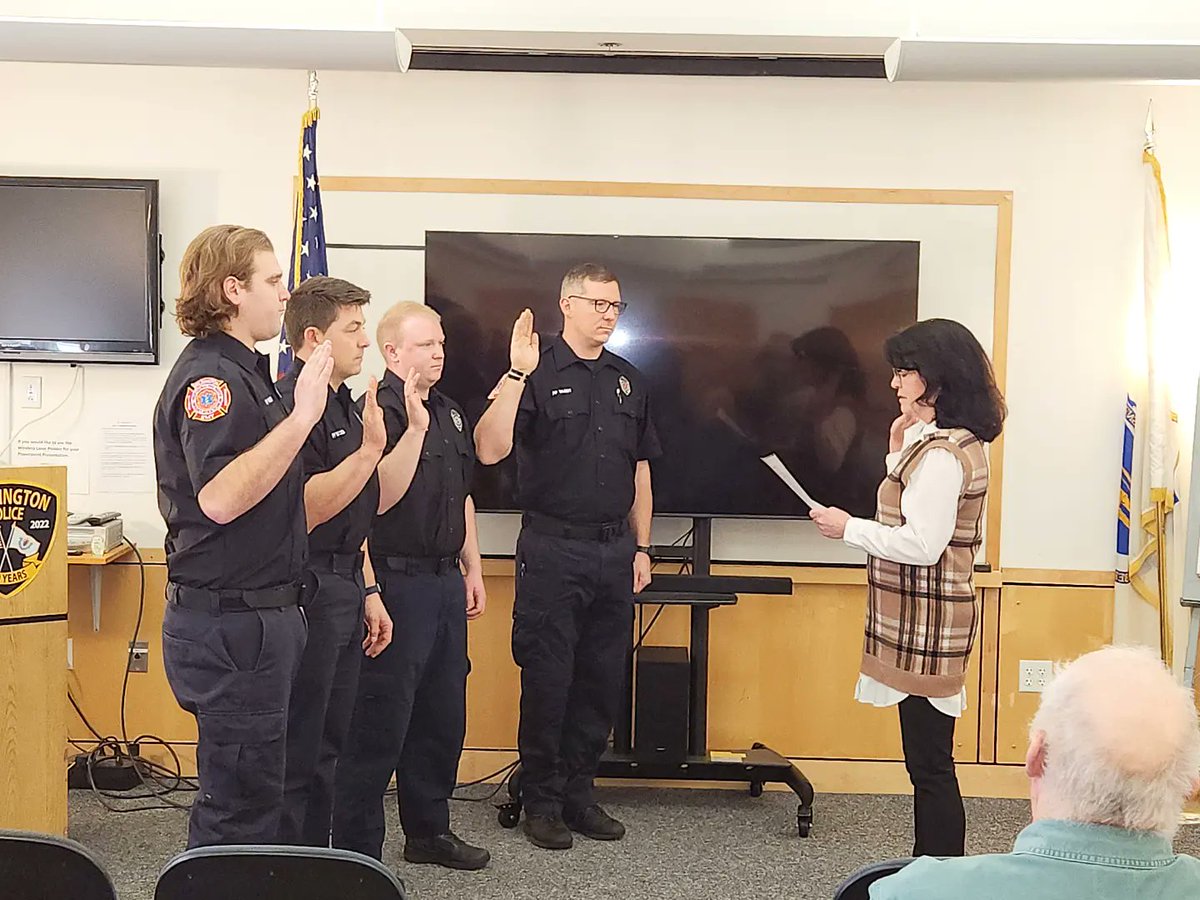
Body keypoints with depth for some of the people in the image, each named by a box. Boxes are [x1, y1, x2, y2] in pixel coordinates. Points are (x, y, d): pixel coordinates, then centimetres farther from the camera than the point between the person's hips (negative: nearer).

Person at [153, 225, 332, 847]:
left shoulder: (242, 370, 18)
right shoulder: (210, 375, -16)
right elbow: (219, 497, -31)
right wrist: (301, 416, -31)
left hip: (259, 614, 11)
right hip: (232, 623, -11)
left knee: (253, 790, 17)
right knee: (239, 806, -4)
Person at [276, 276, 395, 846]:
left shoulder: (343, 404, 17)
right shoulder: (293, 402, -15)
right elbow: (304, 511, -23)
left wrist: (368, 593, 21)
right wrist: (369, 449, -25)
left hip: (343, 590, 10)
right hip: (309, 592, -10)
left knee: (328, 745, 16)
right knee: (298, 752, -3)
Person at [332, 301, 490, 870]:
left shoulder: (450, 412, 15)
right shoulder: (381, 411, -12)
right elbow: (380, 498, -24)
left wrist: (472, 570, 20)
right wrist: (415, 428, -29)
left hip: (445, 582, 9)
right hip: (398, 583, -9)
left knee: (443, 717, 15)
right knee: (381, 722, -5)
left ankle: (429, 830, 29)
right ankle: (356, 854, 4)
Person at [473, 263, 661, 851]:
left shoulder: (629, 382, 13)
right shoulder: (538, 375, -5)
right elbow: (489, 450, -18)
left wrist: (641, 548, 13)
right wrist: (517, 375, -26)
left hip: (614, 550, 5)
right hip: (552, 548, -5)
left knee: (602, 680, 9)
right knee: (547, 680, 0)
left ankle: (579, 793, 22)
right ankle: (541, 802, 12)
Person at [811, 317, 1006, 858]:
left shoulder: (940, 454, -19)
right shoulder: (961, 443, 14)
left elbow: (923, 544, -23)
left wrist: (849, 528, -13)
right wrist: (900, 449, 10)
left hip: (924, 626, -11)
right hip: (925, 621, 11)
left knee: (929, 763, -4)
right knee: (928, 759, 16)